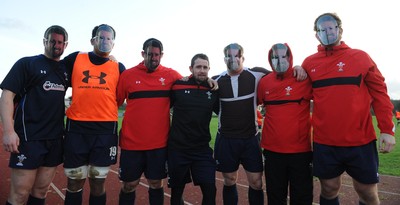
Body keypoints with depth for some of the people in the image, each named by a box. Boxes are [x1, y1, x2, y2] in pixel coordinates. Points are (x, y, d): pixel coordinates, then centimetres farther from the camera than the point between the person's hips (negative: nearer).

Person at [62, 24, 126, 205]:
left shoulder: (118, 68, 7)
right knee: (75, 182, 11)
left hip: (106, 130, 0)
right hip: (76, 128, 1)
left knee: (98, 184, 9)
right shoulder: (75, 59, 7)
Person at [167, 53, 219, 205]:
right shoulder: (178, 85, -5)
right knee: (176, 190, 14)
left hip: (202, 148, 1)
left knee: (210, 189, -2)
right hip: (177, 147, -1)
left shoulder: (213, 89, 0)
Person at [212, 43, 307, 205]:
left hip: (251, 138, 0)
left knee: (256, 182, 7)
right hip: (225, 139, 1)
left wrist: (296, 68, -11)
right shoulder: (217, 80, 1)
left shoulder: (256, 74, -3)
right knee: (229, 181, 14)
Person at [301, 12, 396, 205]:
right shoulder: (309, 63, 4)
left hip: (361, 140, 0)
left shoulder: (361, 57, 1)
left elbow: (379, 93, 0)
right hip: (324, 142, 1)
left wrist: (387, 129, -5)